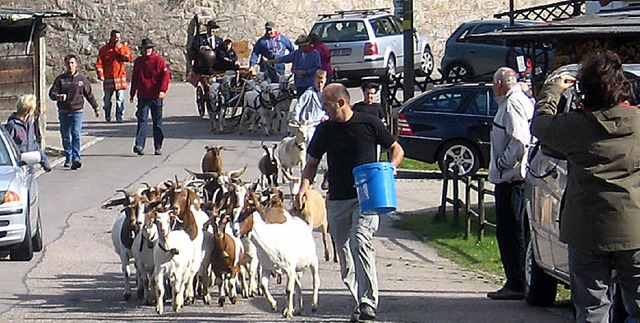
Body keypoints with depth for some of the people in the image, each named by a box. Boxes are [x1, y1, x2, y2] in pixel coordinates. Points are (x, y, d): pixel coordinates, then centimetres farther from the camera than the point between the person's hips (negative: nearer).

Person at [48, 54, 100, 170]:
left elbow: (89, 94, 16)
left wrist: (96, 108, 21)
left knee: (76, 134, -14)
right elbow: (51, 93, 0)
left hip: (77, 111, -2)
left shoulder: (82, 79, 6)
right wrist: (58, 97, -23)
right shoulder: (60, 79, 4)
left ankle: (76, 159, -18)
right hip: (63, 112, 2)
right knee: (66, 137, 8)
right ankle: (68, 158, 22)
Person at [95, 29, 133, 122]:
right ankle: (107, 117, 19)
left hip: (120, 77, 0)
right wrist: (100, 75, -8)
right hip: (108, 78, 0)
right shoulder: (104, 49, 5)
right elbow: (99, 63, 3)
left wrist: (120, 49, -12)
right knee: (107, 100, 5)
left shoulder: (124, 47, 8)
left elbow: (129, 58, -8)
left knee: (120, 99, -7)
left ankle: (119, 117, -3)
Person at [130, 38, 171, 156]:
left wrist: (163, 90, -20)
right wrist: (132, 93, 19)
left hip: (156, 97, -2)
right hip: (143, 96, 2)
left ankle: (158, 147, 15)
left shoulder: (159, 60, -3)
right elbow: (134, 78, 19)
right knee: (142, 120, -10)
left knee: (157, 122, 7)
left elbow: (166, 75, -8)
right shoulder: (138, 62, 9)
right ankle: (139, 145, -18)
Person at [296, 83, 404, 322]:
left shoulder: (369, 124, -2)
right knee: (344, 253, 6)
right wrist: (305, 184, -3)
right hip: (337, 201, 5)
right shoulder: (325, 130, 7)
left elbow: (396, 149, 10)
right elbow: (312, 163, 16)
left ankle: (368, 302, -26)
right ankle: (359, 302, 17)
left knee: (360, 241, -23)